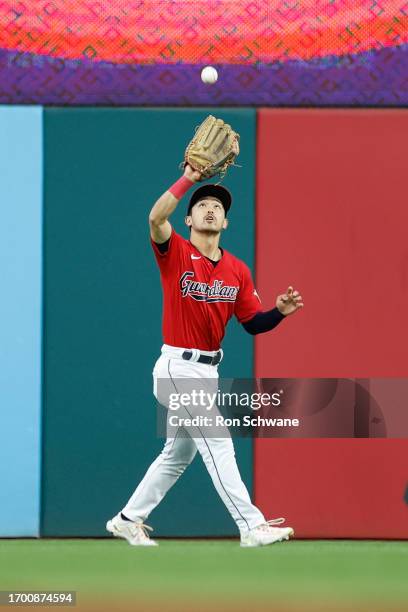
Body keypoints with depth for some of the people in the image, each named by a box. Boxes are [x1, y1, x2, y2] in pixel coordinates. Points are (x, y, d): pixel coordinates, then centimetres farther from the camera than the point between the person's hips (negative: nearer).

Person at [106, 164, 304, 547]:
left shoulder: (237, 270, 6)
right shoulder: (175, 253, -10)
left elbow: (253, 323, 7)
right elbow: (156, 218, -30)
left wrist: (280, 312, -12)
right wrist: (188, 179, -33)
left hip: (207, 369, 8)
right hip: (178, 367, -8)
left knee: (178, 454, 17)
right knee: (217, 445, -11)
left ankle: (127, 520, 29)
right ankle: (251, 527, -11)